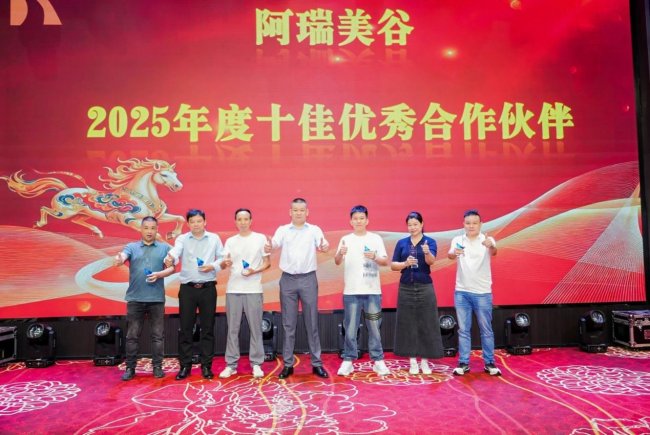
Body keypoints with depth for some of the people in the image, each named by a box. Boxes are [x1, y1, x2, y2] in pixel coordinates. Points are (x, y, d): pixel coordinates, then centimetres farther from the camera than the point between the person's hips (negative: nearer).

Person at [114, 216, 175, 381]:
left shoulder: (165, 248, 7)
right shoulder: (131, 247, 7)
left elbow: (172, 268, 3)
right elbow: (122, 256, -13)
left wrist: (159, 274, -16)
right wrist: (118, 259, -37)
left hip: (157, 298, 0)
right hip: (135, 298, 0)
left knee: (157, 335, 6)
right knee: (132, 335, 7)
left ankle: (157, 366, 17)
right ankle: (130, 368, 18)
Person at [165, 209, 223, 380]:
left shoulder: (214, 238, 6)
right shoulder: (182, 239, 2)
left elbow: (222, 258, 6)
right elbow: (175, 252, -17)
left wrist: (213, 266, -13)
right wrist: (170, 259, -39)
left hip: (208, 288, 0)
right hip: (187, 288, 0)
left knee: (207, 328, 5)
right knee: (185, 328, 4)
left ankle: (206, 365, 16)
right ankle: (185, 365, 16)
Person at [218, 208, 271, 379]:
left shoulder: (260, 238, 4)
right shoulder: (230, 241, 10)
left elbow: (267, 263, 4)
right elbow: (223, 264, 6)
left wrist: (254, 271, -14)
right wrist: (225, 263, -18)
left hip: (253, 289, -2)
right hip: (233, 289, 2)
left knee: (255, 328, 2)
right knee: (232, 328, 5)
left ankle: (256, 364, 11)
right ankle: (231, 364, 14)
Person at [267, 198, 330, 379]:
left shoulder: (314, 230, 3)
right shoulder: (283, 230, 5)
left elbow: (323, 244, -14)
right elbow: (275, 243, -14)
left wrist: (325, 247, -39)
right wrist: (269, 247, -38)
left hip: (308, 279, 0)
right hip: (288, 279, 1)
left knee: (312, 322, 6)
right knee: (288, 324, 7)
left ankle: (316, 363, 16)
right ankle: (288, 364, 16)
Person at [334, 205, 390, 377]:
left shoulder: (376, 238, 4)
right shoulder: (346, 239, 4)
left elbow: (386, 261, 2)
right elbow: (337, 262, -6)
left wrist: (375, 257, -19)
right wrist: (340, 254, -29)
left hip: (373, 291, 0)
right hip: (351, 291, 0)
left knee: (374, 327, 7)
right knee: (350, 327, 4)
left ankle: (378, 360, 17)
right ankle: (348, 360, 14)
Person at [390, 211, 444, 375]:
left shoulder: (430, 241, -2)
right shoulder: (401, 243, 5)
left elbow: (431, 261, -19)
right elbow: (393, 265, 3)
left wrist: (427, 252, -40)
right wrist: (405, 263, -16)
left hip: (425, 287, -2)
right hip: (406, 288, 2)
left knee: (426, 324, 2)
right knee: (408, 324, 4)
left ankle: (425, 361, 15)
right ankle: (413, 361, 15)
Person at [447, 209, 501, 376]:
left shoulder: (487, 240, -5)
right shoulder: (457, 240, 0)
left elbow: (494, 252, -26)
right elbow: (450, 255, -19)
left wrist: (491, 246, -51)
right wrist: (454, 253, -44)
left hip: (482, 292, -1)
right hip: (461, 292, 1)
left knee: (486, 330, 9)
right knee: (463, 330, 8)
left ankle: (489, 363, 21)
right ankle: (463, 363, 17)